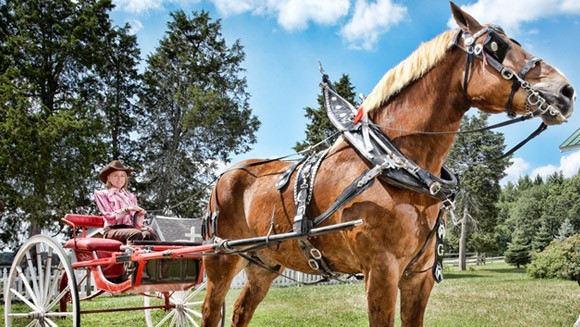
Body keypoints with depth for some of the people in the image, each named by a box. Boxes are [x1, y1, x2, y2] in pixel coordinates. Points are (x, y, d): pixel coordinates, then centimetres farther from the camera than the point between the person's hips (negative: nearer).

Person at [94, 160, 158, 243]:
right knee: (136, 234, -37)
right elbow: (109, 216, 2)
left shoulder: (131, 196, 28)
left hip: (130, 228, 4)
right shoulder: (102, 194, 16)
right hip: (113, 230, -4)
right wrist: (127, 210, -12)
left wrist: (140, 215, -4)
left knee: (149, 234, -32)